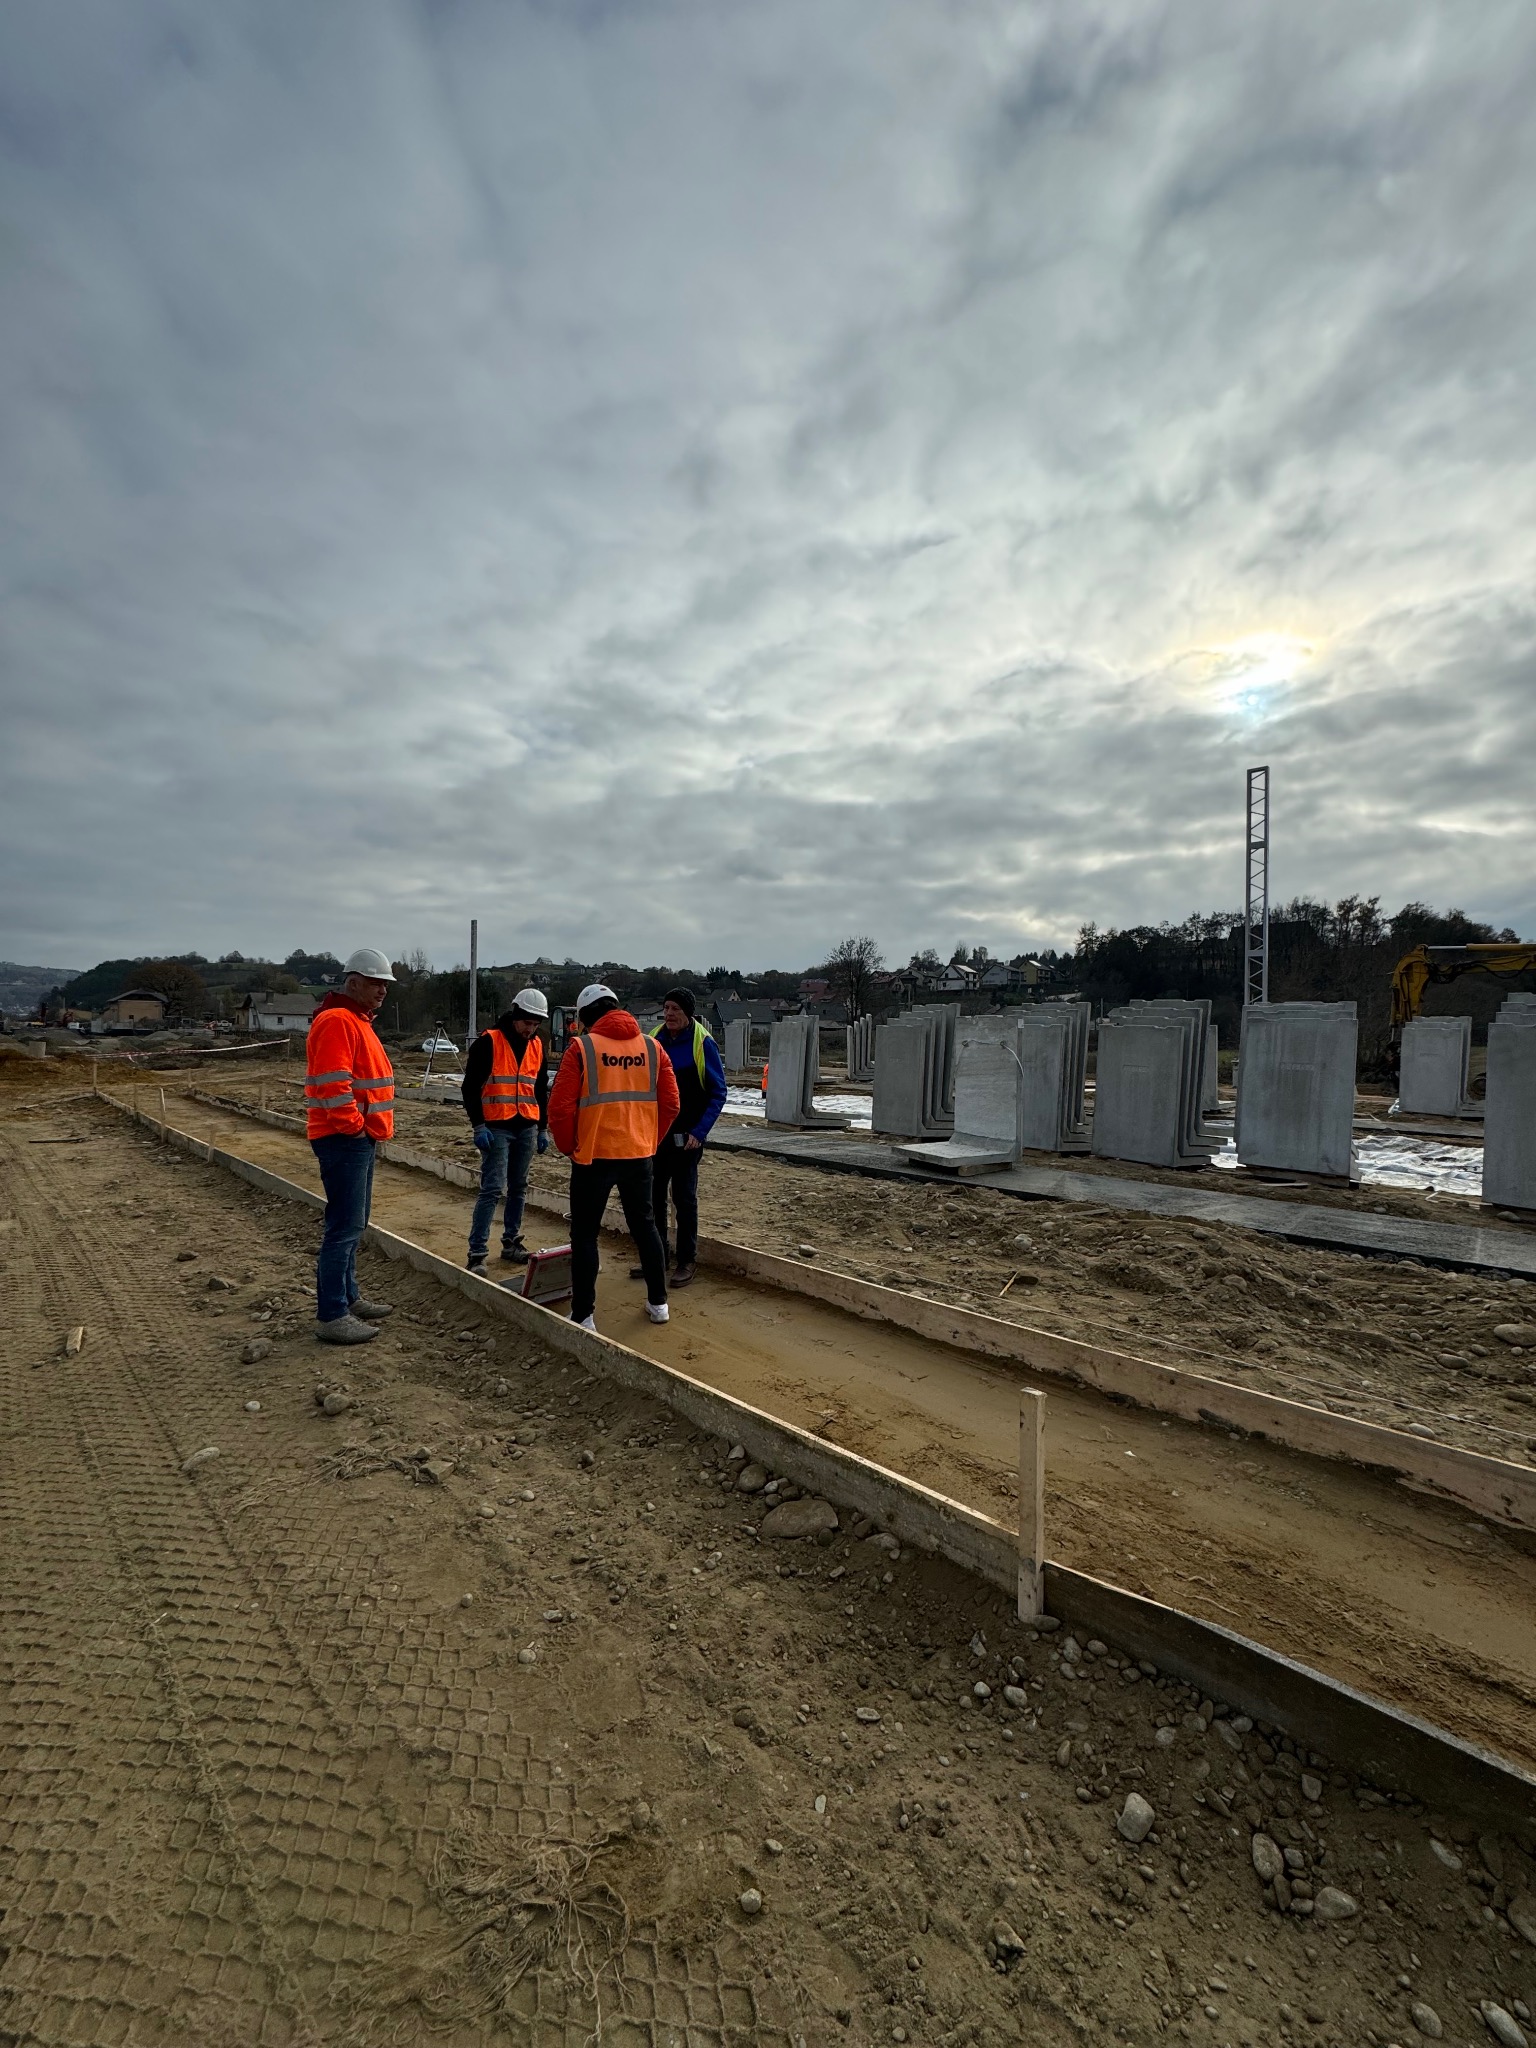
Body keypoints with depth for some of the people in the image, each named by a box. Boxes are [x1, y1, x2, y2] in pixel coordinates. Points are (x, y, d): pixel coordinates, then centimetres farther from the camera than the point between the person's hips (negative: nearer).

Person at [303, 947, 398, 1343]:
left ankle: (348, 1298, 29)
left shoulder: (358, 1020, 17)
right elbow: (332, 1084, -24)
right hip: (345, 1141, -11)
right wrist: (353, 1127, -17)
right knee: (344, 1228, -6)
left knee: (352, 1225, 18)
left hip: (362, 1140, 11)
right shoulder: (337, 1021, -16)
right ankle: (331, 1317, 2)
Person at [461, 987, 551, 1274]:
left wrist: (543, 1128, 14)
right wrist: (478, 1126, -12)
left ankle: (511, 1243, 24)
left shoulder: (537, 1045, 9)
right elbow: (470, 1087, -8)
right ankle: (477, 1253, -1)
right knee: (492, 1190, -8)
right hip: (496, 1129, -6)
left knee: (518, 1189, 12)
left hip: (527, 1129, 6)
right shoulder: (489, 1041, -8)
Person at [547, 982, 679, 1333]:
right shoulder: (651, 1046, 5)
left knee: (585, 1234, 8)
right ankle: (658, 1302, 28)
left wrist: (568, 1147, 4)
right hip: (640, 1156, 4)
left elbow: (560, 1106, -11)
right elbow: (670, 1103, 4)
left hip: (594, 1156, -4)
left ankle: (583, 1316, 13)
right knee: (645, 1225, 18)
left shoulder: (582, 1047, -7)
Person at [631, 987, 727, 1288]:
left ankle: (686, 1262, 17)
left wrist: (699, 1132, -16)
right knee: (654, 1195, 11)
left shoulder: (702, 1044, -11)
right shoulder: (654, 1041, 3)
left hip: (686, 1136, -5)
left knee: (684, 1198, 4)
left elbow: (718, 1093, -9)